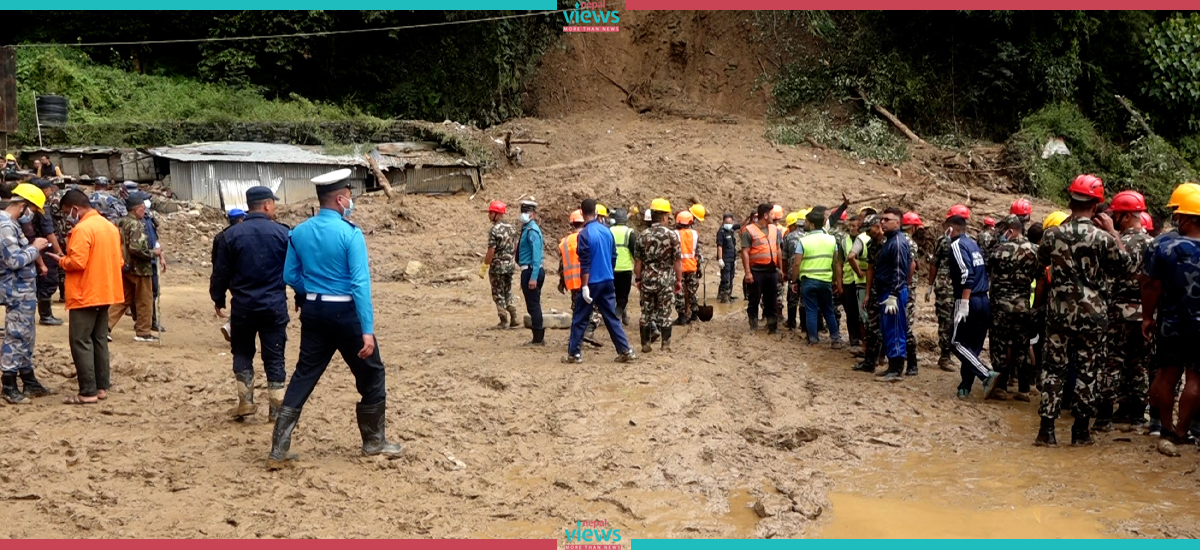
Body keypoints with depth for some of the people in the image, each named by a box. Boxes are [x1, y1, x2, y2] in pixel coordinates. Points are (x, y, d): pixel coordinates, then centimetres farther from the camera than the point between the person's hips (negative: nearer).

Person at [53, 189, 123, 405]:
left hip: (85, 295, -9)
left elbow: (77, 262, -22)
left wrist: (61, 260, -4)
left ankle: (88, 392, -4)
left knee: (80, 342, -4)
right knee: (99, 340, 13)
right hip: (105, 292, 9)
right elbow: (118, 261, 15)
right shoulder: (110, 226, 11)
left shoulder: (82, 229, -16)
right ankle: (102, 386, 16)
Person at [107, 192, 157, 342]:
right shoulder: (136, 225, -18)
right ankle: (143, 333, 9)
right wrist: (152, 253, -15)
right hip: (139, 268, -9)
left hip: (125, 267, 9)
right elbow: (136, 248, -27)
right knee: (145, 301, 3)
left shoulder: (122, 223, 10)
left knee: (123, 299, 16)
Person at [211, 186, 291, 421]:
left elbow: (221, 272, 2)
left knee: (242, 353, 18)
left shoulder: (231, 234, -2)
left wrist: (218, 299, 16)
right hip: (275, 306, -1)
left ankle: (245, 402, 14)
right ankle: (277, 408, 9)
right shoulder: (282, 233, -5)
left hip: (243, 306, 1)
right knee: (274, 357, 6)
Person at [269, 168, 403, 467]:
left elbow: (290, 276, 9)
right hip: (345, 312, -6)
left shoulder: (299, 232, 3)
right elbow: (360, 284, -20)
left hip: (313, 311, 6)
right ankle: (374, 442, 23)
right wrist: (367, 330, -21)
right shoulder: (350, 233, -16)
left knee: (303, 376, 12)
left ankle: (278, 450, 9)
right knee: (371, 374, 11)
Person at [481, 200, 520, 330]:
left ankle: (504, 322, 4)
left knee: (498, 295, 2)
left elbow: (491, 251, -18)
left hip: (497, 267, -7)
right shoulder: (511, 228, 7)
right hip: (509, 266, 7)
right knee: (508, 293, 16)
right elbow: (515, 248, 11)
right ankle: (514, 320, 14)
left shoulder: (495, 230, -16)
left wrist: (483, 267, -12)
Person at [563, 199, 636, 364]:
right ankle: (626, 351, 6)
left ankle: (574, 353, 8)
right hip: (608, 281, 6)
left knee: (580, 319, 4)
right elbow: (614, 256, 12)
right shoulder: (607, 231, 6)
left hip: (592, 282, -6)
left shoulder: (584, 234, -13)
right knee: (611, 317, 10)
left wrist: (585, 286, -14)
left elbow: (585, 264, -15)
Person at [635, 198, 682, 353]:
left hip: (647, 279, 2)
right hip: (666, 280, -2)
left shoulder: (643, 235, 0)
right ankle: (665, 345, 6)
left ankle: (645, 344, 14)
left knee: (646, 312, 9)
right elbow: (677, 260, -6)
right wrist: (679, 280, 2)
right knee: (665, 312, 4)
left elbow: (638, 261, 2)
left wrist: (638, 279, 12)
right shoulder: (672, 235, -7)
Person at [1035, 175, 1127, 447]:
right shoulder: (1103, 237, -12)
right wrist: (1112, 232, 9)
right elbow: (1121, 266, 4)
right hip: (1092, 315, -2)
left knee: (1053, 368, 8)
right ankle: (1081, 431, 16)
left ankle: (1047, 430, 6)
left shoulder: (1052, 234, -5)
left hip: (1059, 312, 2)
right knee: (1087, 372, 9)